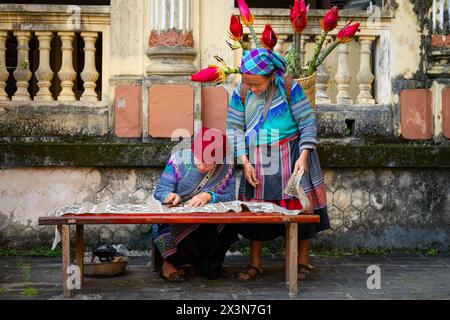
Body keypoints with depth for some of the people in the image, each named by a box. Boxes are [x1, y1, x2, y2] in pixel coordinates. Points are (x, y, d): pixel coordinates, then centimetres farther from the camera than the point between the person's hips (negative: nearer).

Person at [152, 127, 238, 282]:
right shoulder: (179, 159, -6)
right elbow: (160, 191, -8)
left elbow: (231, 196, -13)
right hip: (172, 222, -1)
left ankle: (210, 266, -1)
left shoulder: (226, 168, -1)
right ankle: (169, 263, -5)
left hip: (211, 222, 2)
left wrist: (209, 196, -30)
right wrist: (169, 196, -32)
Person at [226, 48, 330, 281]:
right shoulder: (241, 92, -2)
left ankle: (303, 261, 14)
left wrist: (303, 156, -16)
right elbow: (234, 128, 2)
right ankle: (255, 263, 17)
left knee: (298, 205, 0)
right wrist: (245, 162, -6)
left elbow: (308, 122, -7)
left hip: (290, 158, -3)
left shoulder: (289, 88, -11)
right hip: (258, 161, 3)